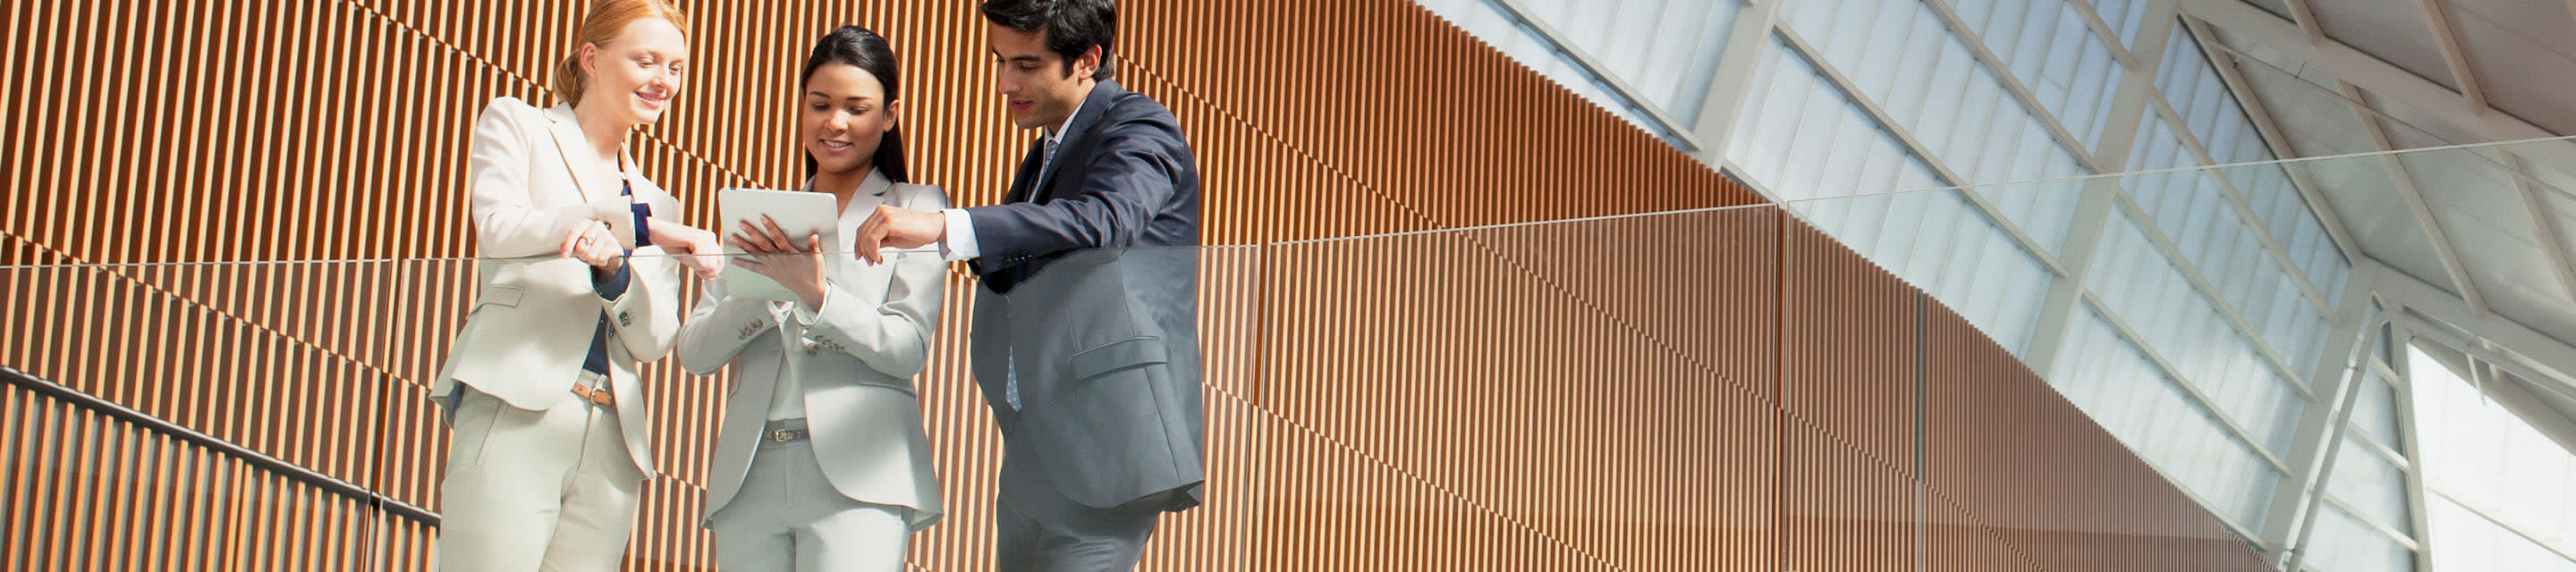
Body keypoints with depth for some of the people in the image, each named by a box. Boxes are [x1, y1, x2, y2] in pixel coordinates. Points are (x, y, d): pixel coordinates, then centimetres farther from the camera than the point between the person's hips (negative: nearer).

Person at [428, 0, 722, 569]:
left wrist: (616, 269, -11)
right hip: (517, 419, -5)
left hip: (613, 444, 5)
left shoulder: (657, 202, 24)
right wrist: (638, 225, -16)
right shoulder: (516, 126, 13)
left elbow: (653, 339, 11)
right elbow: (497, 227, -8)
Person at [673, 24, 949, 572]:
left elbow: (909, 348, -2)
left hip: (856, 478, -4)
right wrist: (764, 289, -9)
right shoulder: (758, 217, 20)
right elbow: (695, 352, 10)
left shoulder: (915, 208, 10)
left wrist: (816, 294, -18)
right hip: (750, 478, 4)